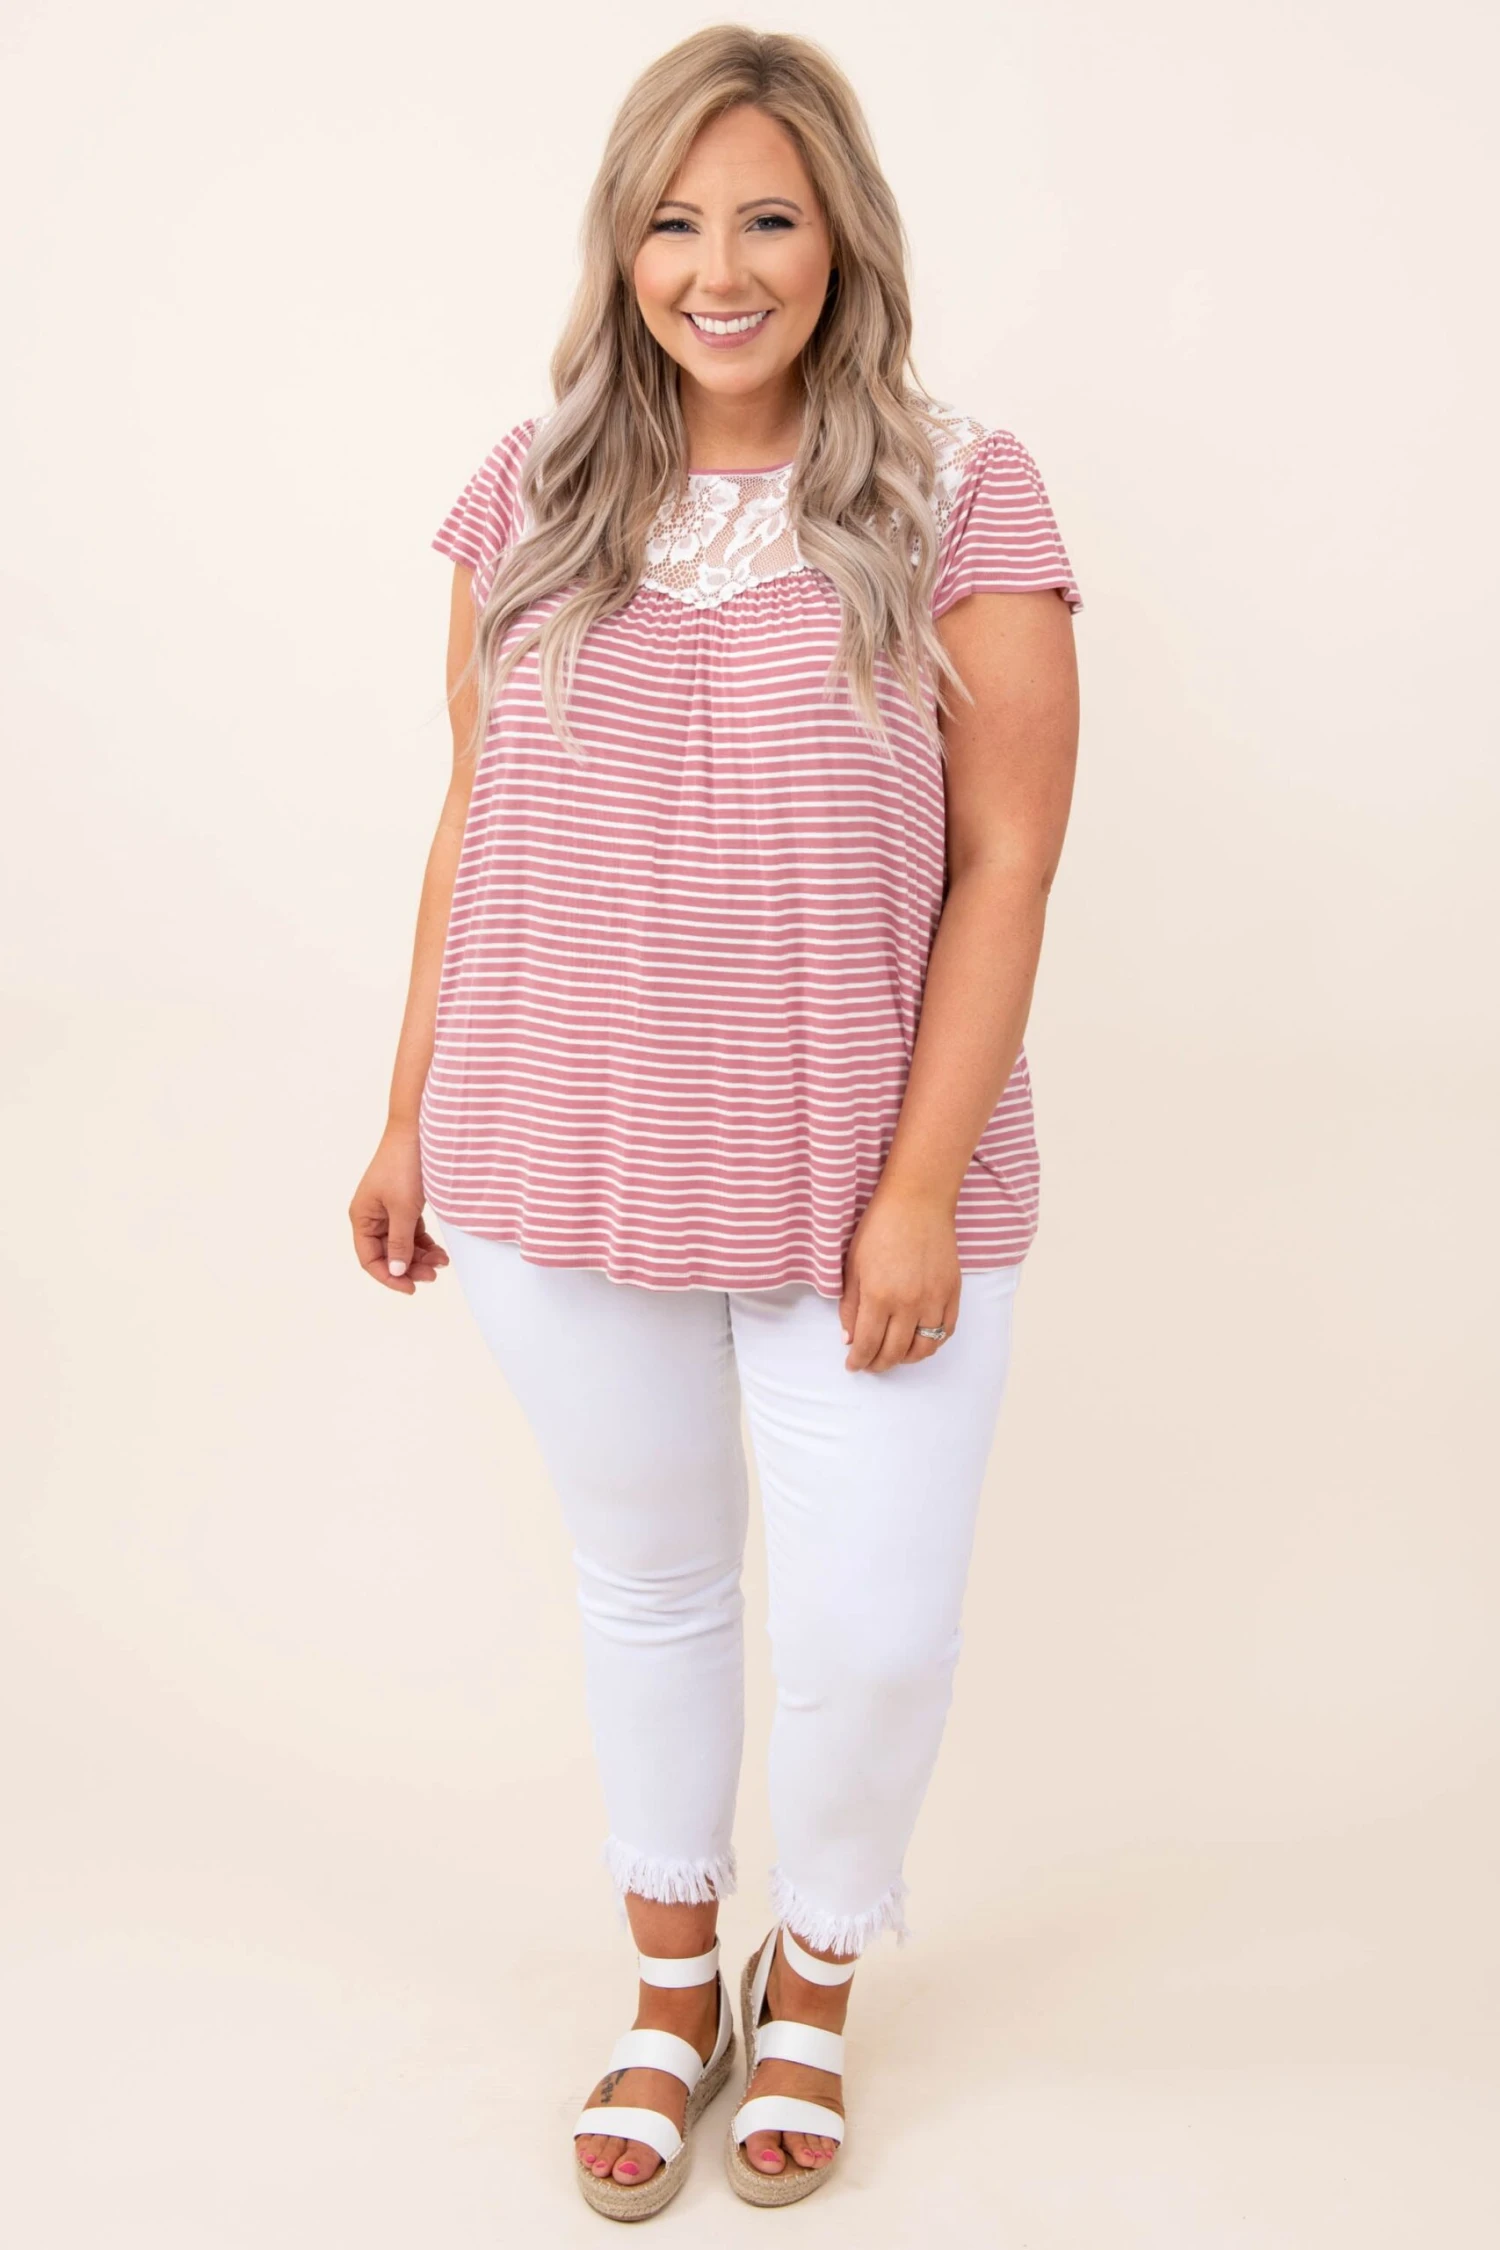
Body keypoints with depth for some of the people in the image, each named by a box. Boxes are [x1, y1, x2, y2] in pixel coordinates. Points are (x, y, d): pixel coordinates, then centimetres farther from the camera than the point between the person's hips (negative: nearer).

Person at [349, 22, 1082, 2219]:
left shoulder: (960, 500, -6)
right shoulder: (533, 497, 3)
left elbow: (1004, 863, -9)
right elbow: (471, 826, 8)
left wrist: (920, 1185, -13)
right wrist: (411, 1119, 9)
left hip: (862, 1186, -2)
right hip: (565, 1172, 3)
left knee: (879, 1628, 5)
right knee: (647, 1582, 18)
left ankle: (812, 1985, 38)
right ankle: (673, 1985, 43)